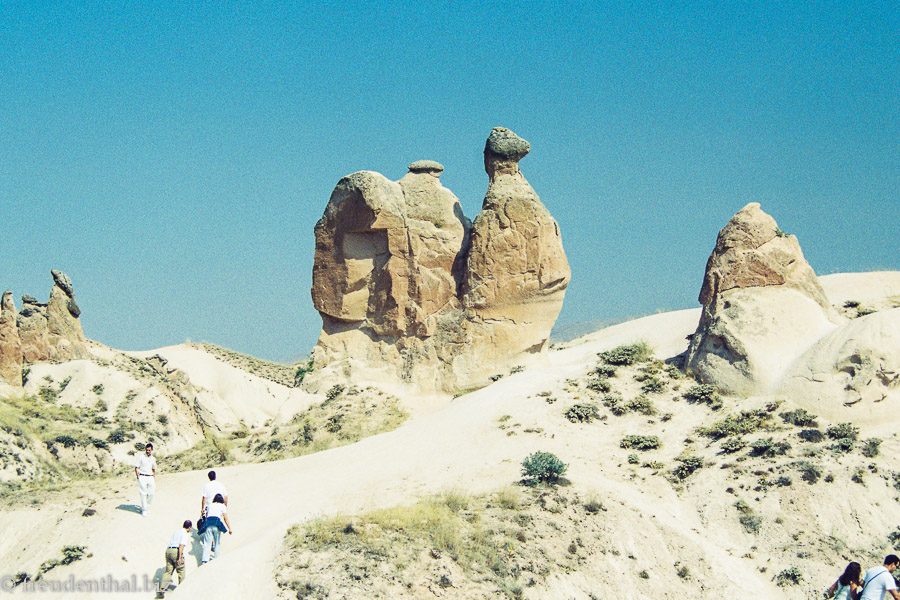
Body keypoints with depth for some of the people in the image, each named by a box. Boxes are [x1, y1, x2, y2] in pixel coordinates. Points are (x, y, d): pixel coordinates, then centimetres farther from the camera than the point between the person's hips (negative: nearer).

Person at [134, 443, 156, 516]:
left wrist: (154, 479, 20)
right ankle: (144, 510, -3)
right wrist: (138, 477, -10)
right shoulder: (141, 457, 0)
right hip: (142, 477, -4)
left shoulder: (153, 459, 14)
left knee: (151, 494, -3)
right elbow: (136, 468, -1)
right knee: (143, 494, -7)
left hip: (150, 477, 4)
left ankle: (147, 507, 17)